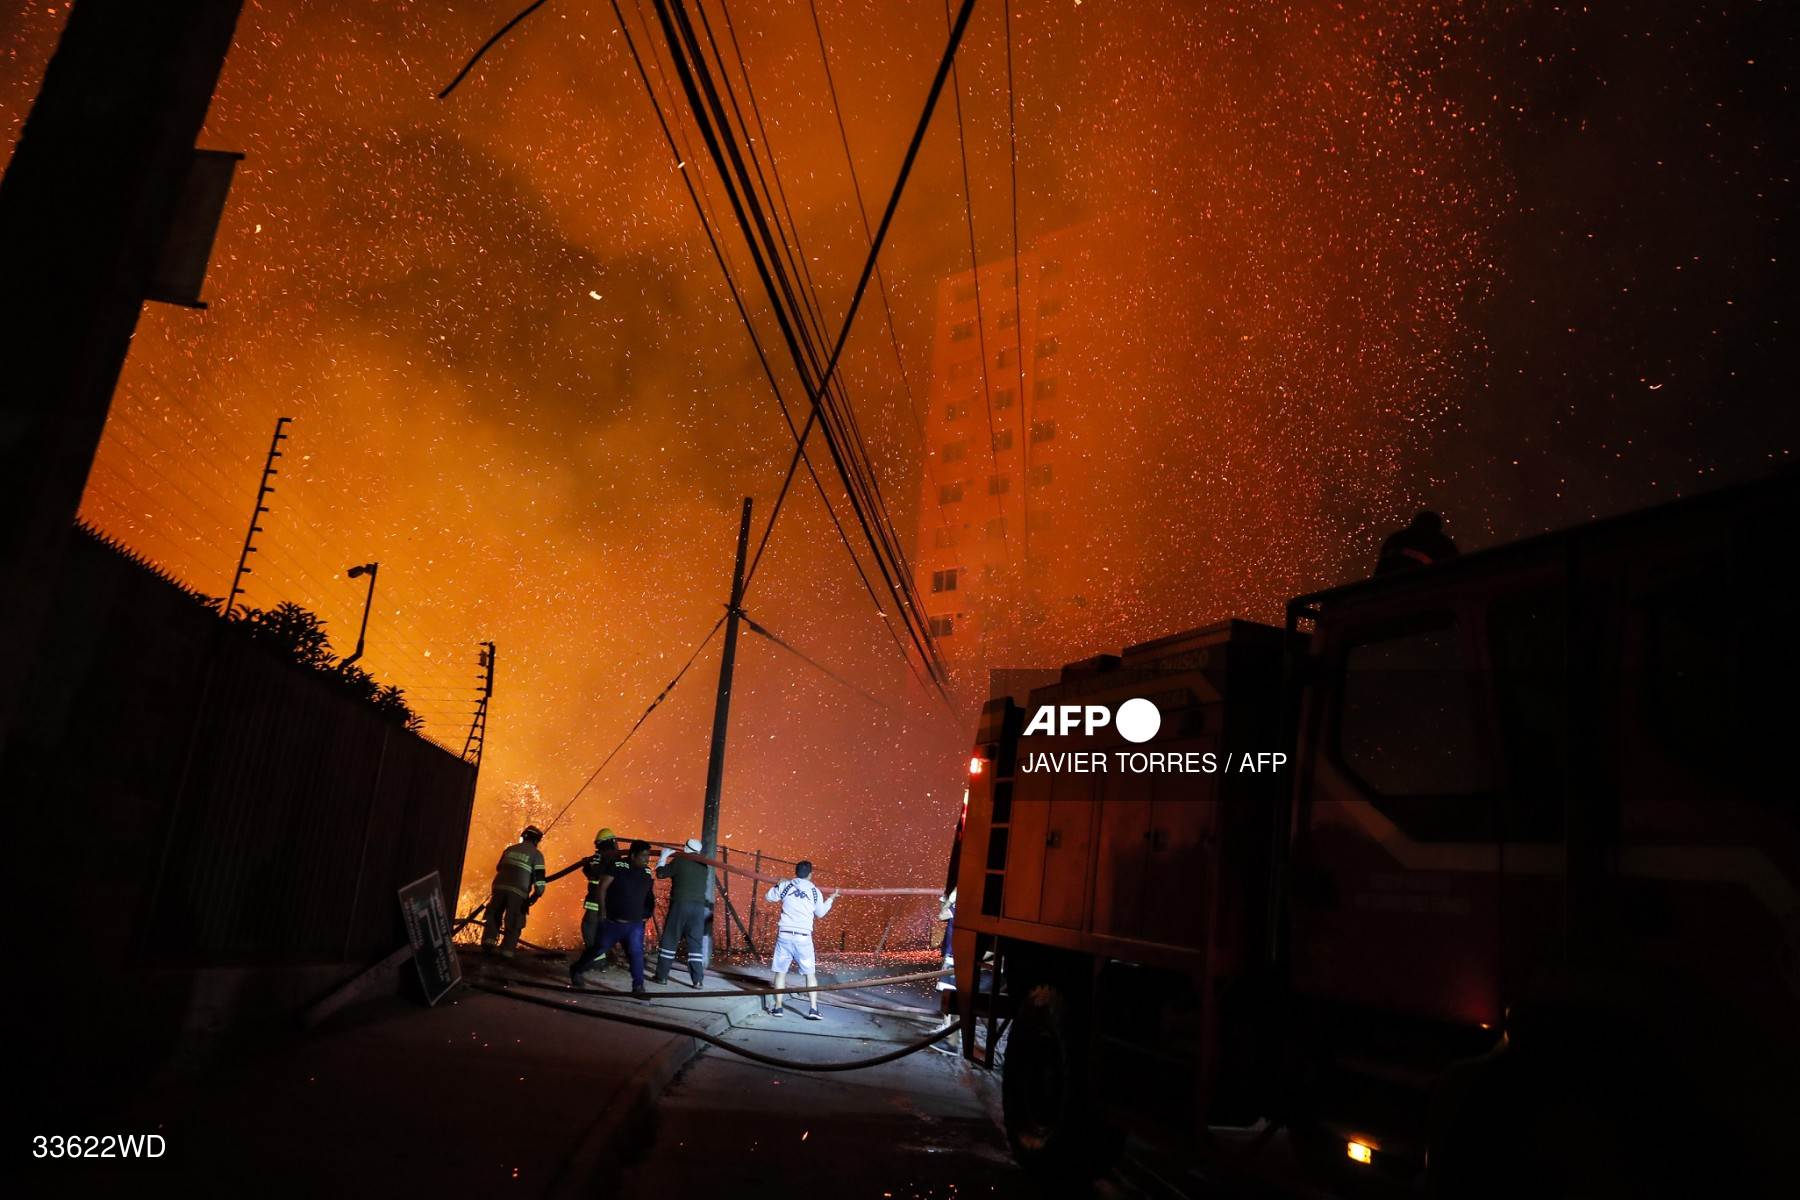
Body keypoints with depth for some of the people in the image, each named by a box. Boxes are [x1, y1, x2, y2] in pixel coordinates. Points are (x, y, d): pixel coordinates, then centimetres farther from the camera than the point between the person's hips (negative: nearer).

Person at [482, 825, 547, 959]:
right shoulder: (537, 854, 2)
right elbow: (539, 880, -4)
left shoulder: (510, 849, 14)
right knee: (513, 924, 9)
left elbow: (498, 868, 26)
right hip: (518, 893, -3)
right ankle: (507, 951, 3)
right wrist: (535, 896, 5)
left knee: (494, 917, 20)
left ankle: (488, 940, 4)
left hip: (500, 887, 3)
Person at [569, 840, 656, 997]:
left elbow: (650, 896, 14)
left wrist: (647, 913, 3)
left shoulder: (648, 873, 1)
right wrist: (603, 910, -11)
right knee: (599, 949, 11)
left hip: (635, 924, 3)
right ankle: (576, 970, 34)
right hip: (613, 922, -3)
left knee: (636, 953, -10)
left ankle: (638, 986, -5)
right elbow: (602, 887, -11)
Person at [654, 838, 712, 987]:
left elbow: (660, 873, 3)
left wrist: (664, 857, 18)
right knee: (696, 943, 4)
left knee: (669, 940, 7)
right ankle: (698, 979, 0)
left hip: (680, 905, -3)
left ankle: (662, 975, 10)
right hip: (698, 907, 3)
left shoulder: (679, 862, -3)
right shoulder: (704, 866, 10)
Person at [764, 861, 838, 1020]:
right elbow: (820, 913, 17)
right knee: (810, 973, 7)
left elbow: (769, 897, 17)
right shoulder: (815, 891, 2)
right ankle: (813, 1009, 0)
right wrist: (831, 899, 32)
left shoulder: (785, 886, 0)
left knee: (781, 971, 12)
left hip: (784, 934, 1)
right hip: (803, 936, -1)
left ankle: (778, 1007, 13)